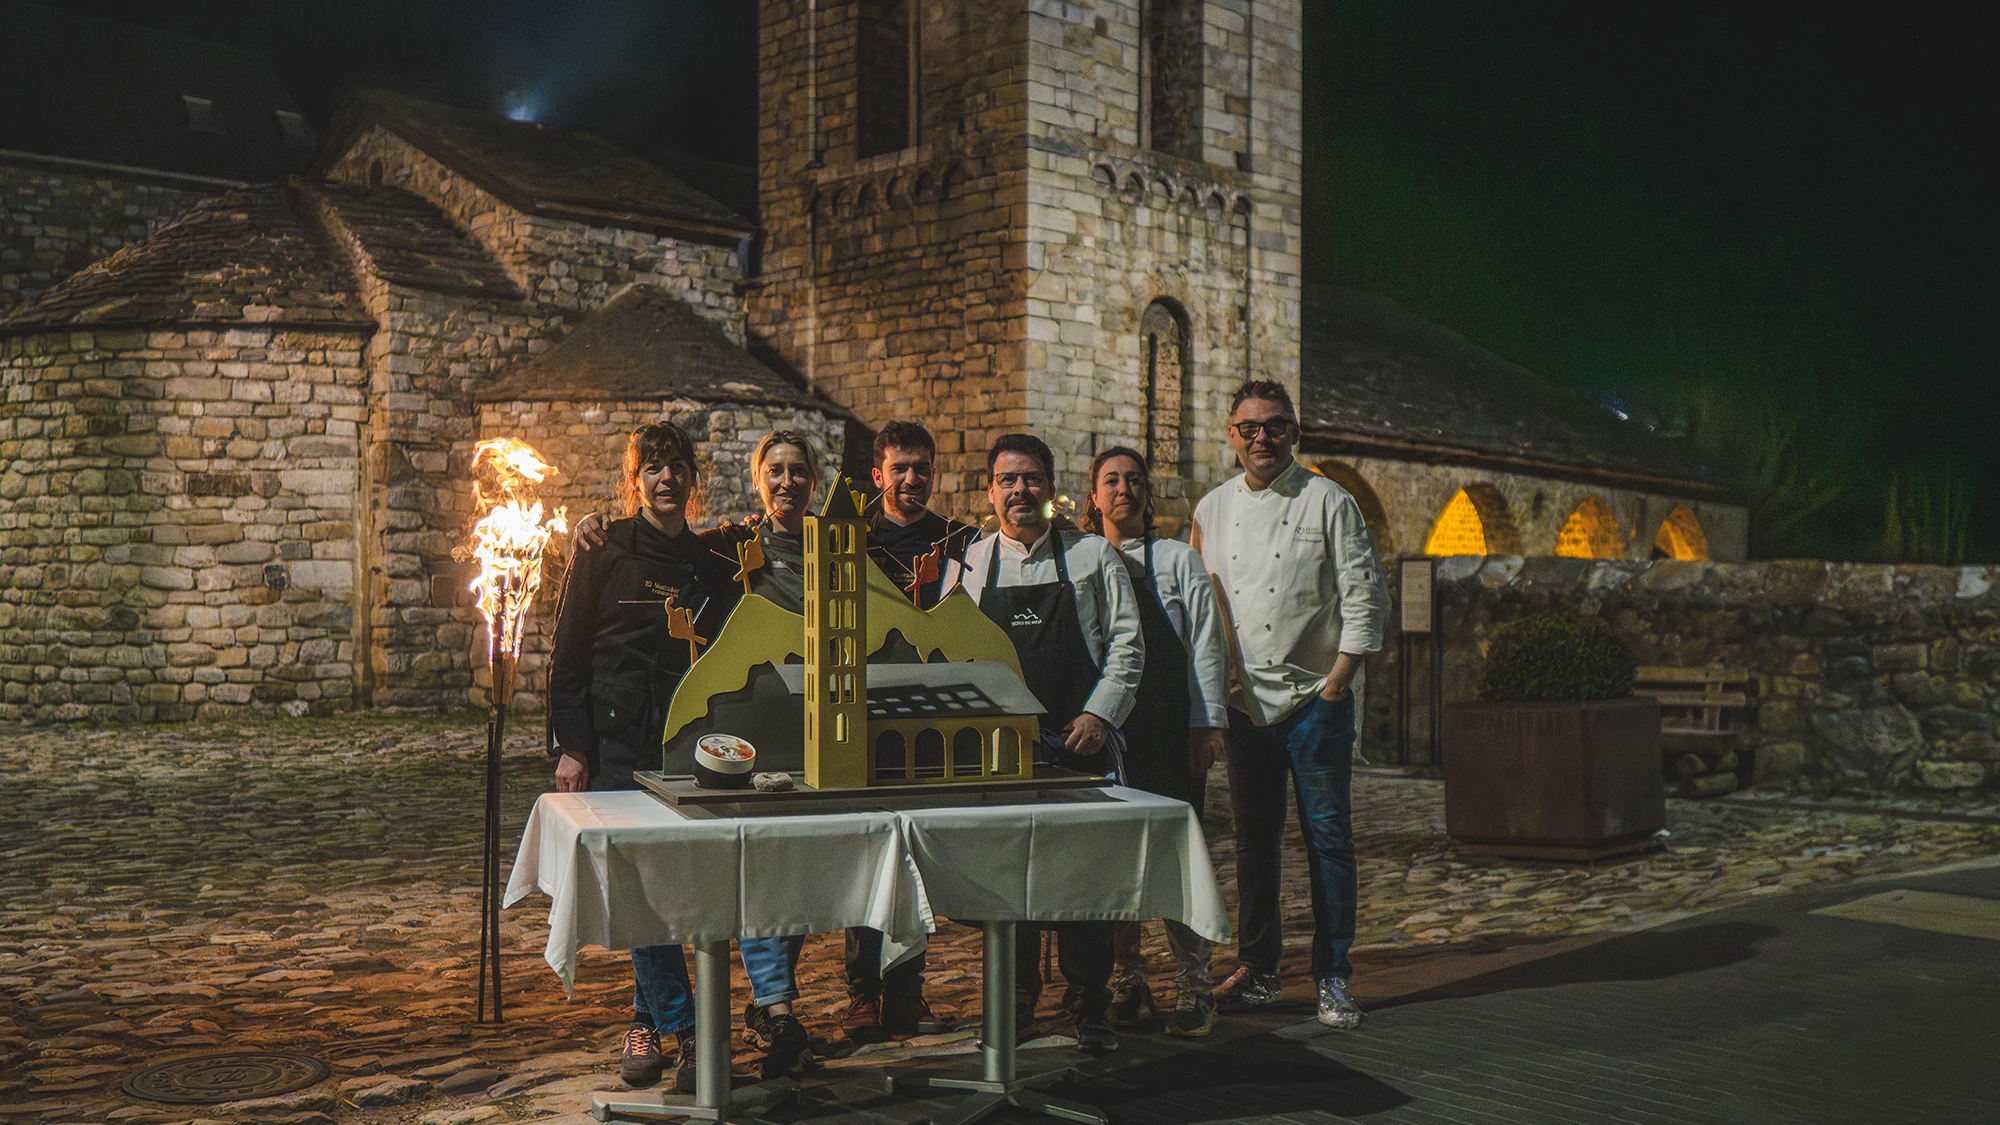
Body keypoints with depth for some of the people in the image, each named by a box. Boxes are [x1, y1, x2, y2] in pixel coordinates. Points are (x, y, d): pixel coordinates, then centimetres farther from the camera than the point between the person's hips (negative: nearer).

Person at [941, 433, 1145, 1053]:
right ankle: (1017, 998, 18)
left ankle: (1090, 1008, 9)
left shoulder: (1092, 555, 7)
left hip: (1079, 740, -1)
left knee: (1083, 870, -3)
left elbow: (1127, 644, 5)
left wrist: (1099, 715, -6)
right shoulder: (969, 565, 11)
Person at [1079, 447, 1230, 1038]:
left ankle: (1194, 988, 1)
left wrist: (1205, 723, -3)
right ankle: (1128, 983, 12)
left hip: (1169, 726, -2)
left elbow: (1206, 644, 5)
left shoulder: (1177, 558, 9)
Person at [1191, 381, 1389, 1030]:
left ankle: (1332, 977, 9)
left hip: (1315, 697, -3)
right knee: (1254, 838, 10)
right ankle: (1258, 968, 21)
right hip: (1246, 701, 3)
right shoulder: (1212, 510, 9)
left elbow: (1365, 598, -4)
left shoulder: (1328, 501, -3)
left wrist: (1335, 683, -8)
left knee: (1327, 837, 0)